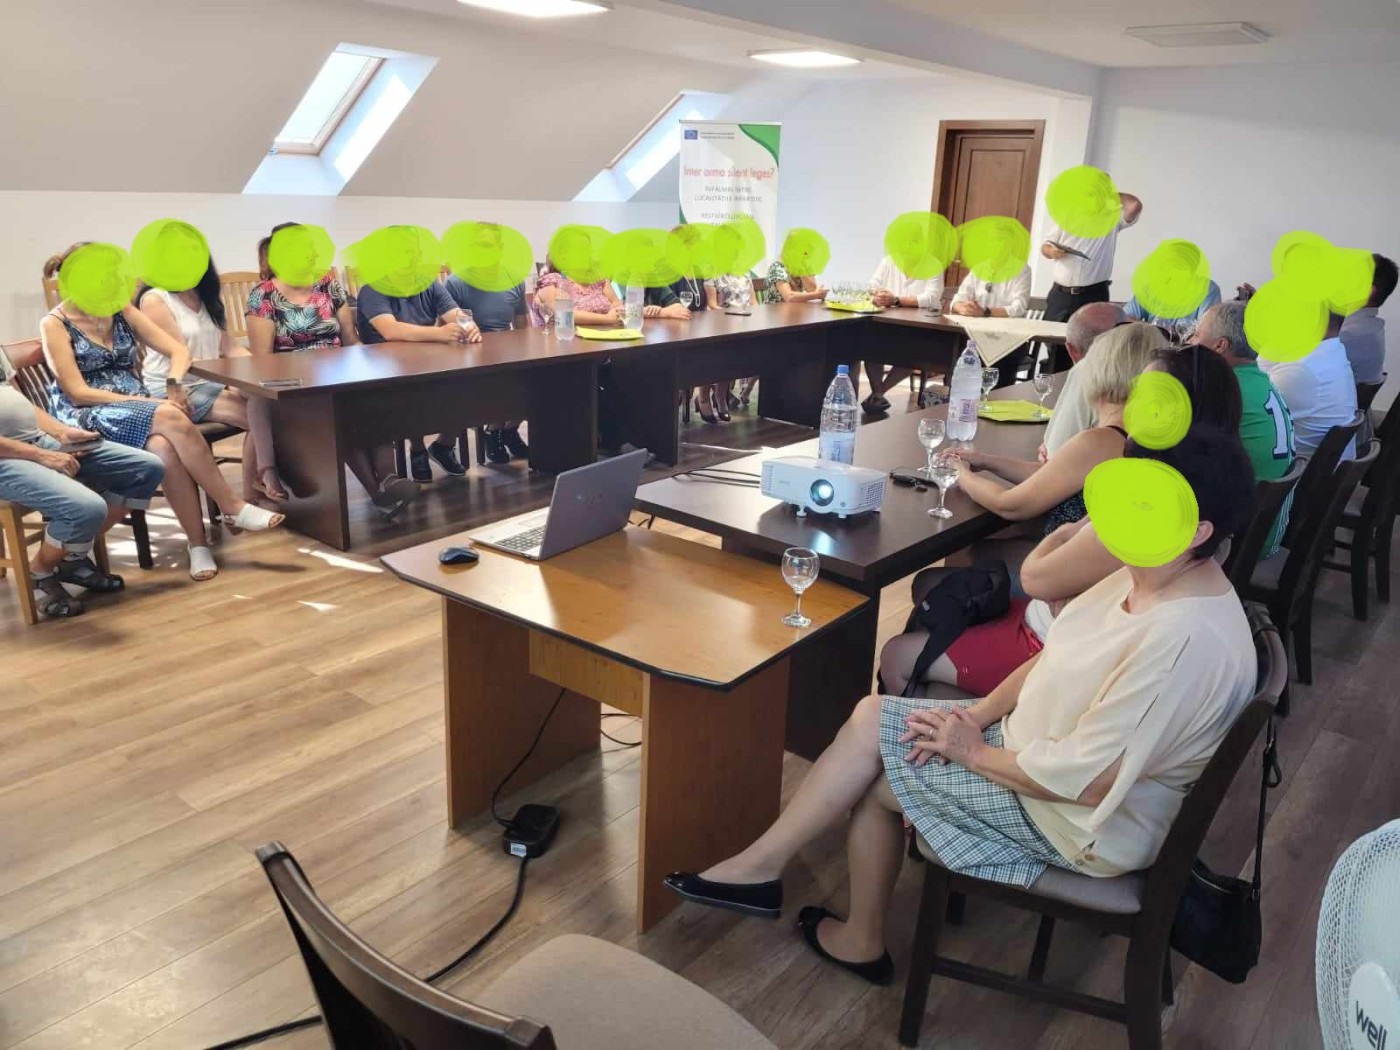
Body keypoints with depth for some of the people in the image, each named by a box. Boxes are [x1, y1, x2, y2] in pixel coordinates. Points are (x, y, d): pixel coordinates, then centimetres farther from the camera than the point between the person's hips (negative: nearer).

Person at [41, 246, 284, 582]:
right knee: (170, 418, -35)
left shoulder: (122, 311, 12)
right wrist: (147, 403, -19)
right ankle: (233, 507, -29)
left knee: (164, 448, -34)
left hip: (137, 411, 4)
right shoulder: (55, 324, -2)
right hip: (88, 417, -4)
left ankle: (197, 543, -32)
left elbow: (179, 350, 8)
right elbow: (77, 393, -10)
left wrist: (174, 385, -15)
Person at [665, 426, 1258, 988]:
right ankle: (761, 865, 8)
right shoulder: (1147, 573, -3)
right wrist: (979, 714, -6)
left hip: (1084, 822, -9)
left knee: (874, 774, -4)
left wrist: (974, 751, -16)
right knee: (872, 717, -1)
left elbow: (1088, 779, -30)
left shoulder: (1186, 640, -32)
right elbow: (1054, 661, 8)